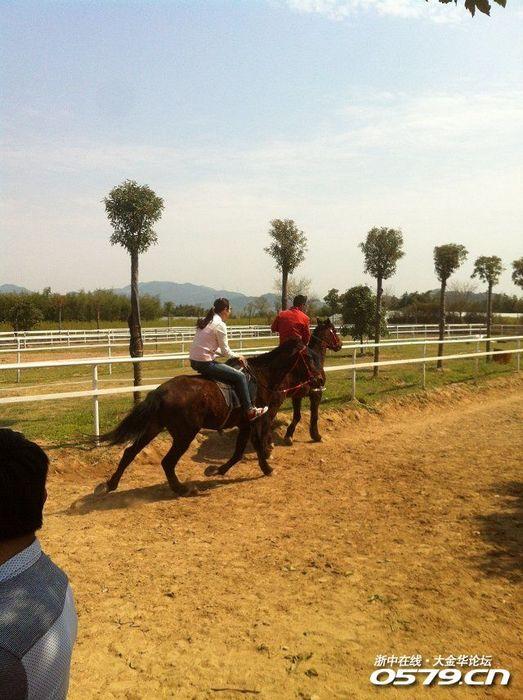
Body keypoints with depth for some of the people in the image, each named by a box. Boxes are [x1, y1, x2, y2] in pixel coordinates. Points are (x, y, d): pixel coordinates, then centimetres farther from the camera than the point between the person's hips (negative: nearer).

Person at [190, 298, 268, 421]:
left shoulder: (205, 321, 13)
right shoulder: (220, 325, -12)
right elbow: (225, 351, -10)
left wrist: (232, 355, 16)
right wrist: (237, 356, 10)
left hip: (194, 361, 9)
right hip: (205, 363, -9)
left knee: (229, 370, 28)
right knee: (240, 376, -2)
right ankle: (249, 410, 3)